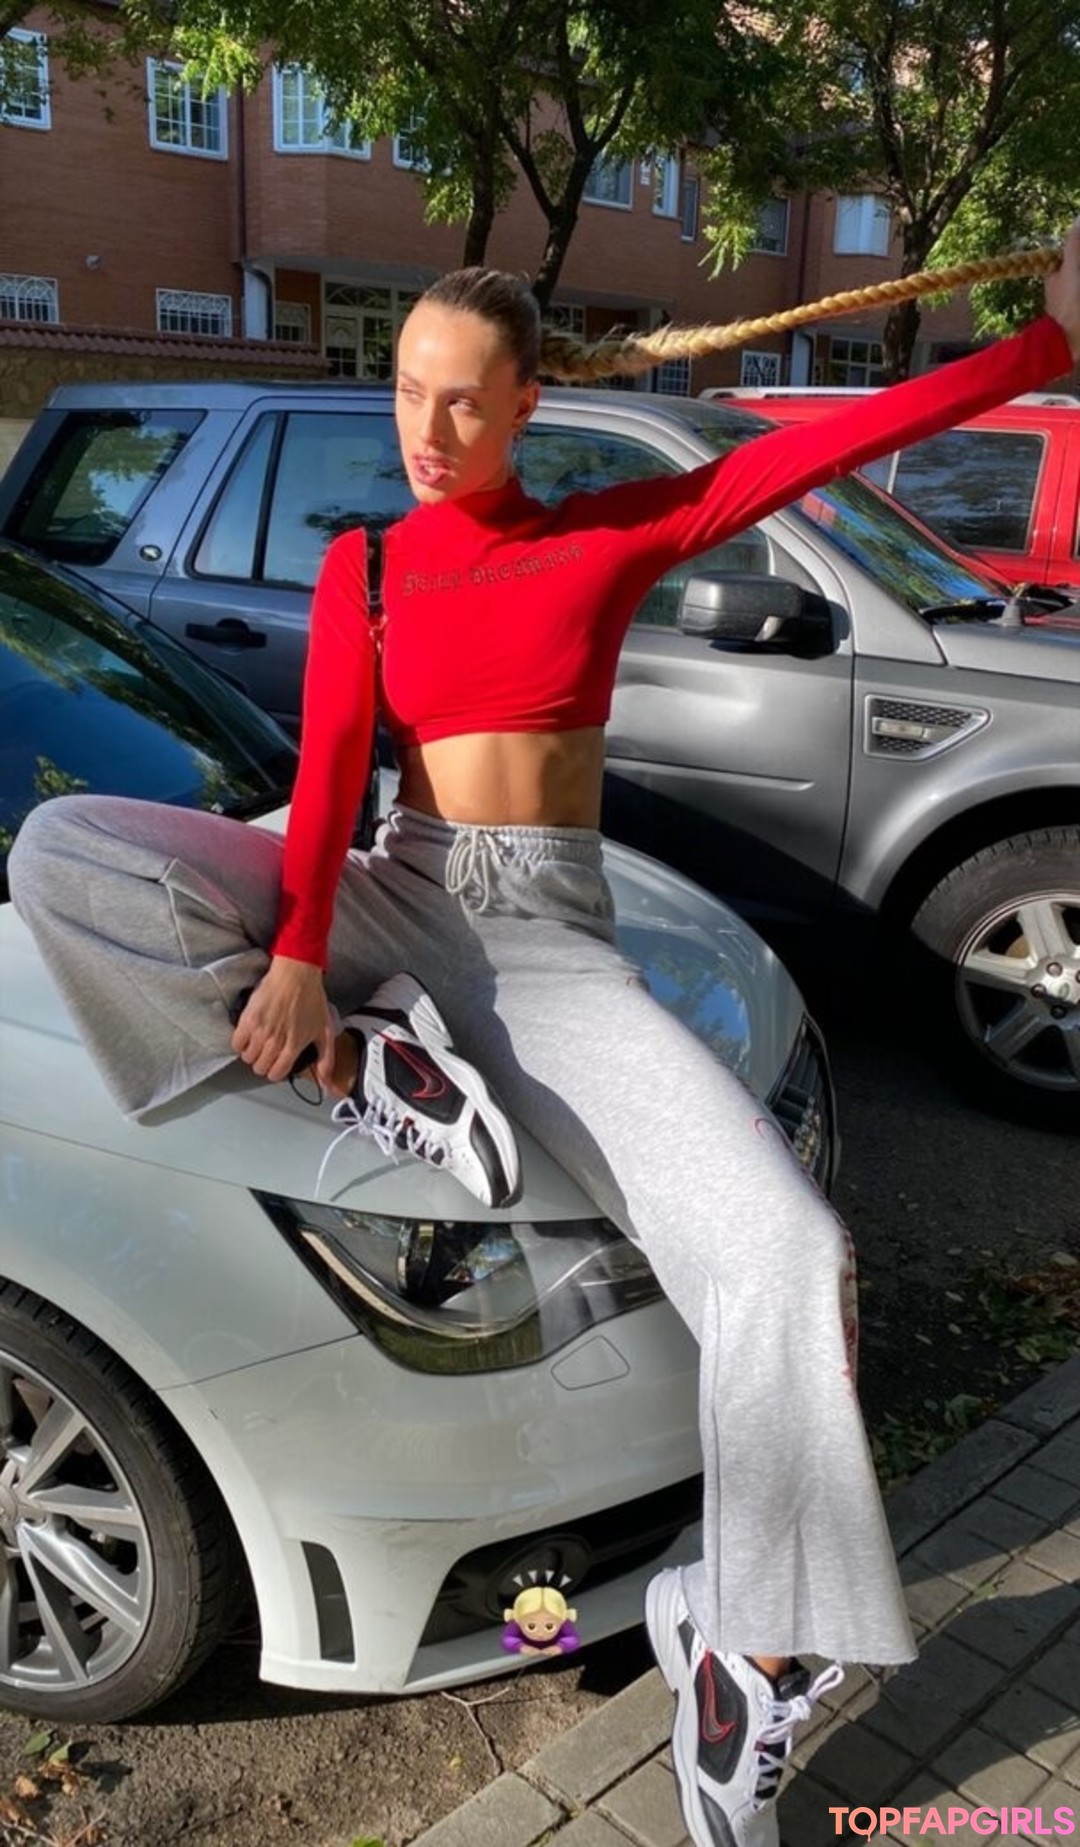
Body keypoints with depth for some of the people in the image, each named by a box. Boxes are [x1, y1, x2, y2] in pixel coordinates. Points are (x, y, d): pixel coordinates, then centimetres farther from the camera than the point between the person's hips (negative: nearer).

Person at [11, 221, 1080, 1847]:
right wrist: (298, 955, -21)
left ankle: (741, 1641, -5)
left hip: (551, 937, -1)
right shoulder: (360, 567, 9)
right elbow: (331, 766, -4)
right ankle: (360, 1061, -16)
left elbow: (846, 437, 4)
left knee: (791, 1256, -24)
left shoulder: (615, 533, 6)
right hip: (393, 899, 2)